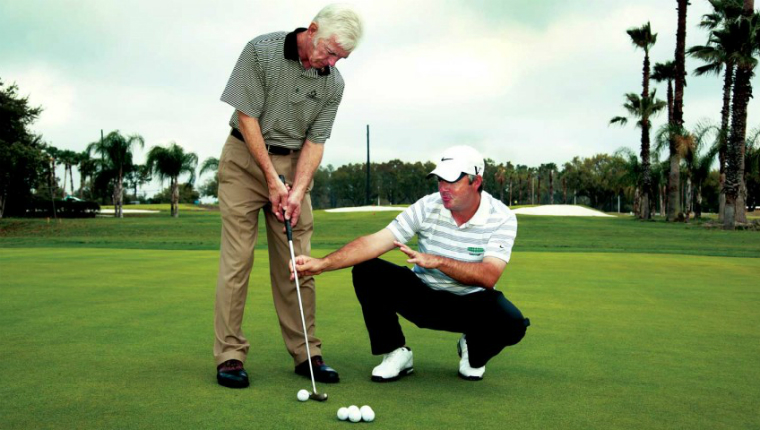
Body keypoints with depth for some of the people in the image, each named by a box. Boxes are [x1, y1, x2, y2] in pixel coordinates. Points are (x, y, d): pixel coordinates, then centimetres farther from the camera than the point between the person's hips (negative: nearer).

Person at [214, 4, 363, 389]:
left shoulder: (333, 83, -3)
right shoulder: (261, 51, -14)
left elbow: (315, 141, -1)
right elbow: (247, 116, -13)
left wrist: (297, 192, -14)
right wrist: (272, 179, -15)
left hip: (293, 165, 4)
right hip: (245, 158, -3)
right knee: (237, 259, -7)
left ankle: (305, 353, 8)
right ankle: (229, 355, -2)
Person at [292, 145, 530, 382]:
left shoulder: (502, 218, -17)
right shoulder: (428, 206, -13)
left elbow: (488, 276, -29)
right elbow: (376, 242, -20)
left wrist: (438, 261, -41)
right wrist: (322, 263, -31)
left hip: (472, 302, -1)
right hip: (422, 296, 2)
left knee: (512, 324, -33)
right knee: (366, 271, -21)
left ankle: (474, 353, 6)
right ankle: (396, 353, -3)